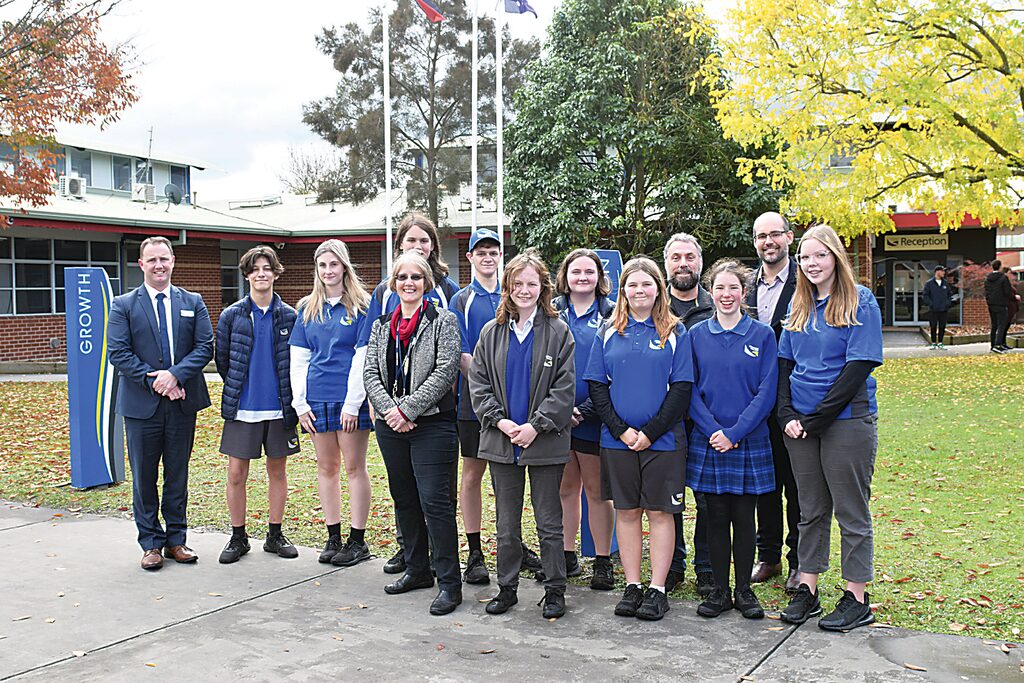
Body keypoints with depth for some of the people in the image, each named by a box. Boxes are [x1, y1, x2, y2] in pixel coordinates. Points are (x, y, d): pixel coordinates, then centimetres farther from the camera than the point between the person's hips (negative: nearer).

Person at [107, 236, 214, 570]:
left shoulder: (193, 302, 8)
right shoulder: (123, 305, 2)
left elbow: (205, 346, -1)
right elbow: (118, 353, -5)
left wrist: (175, 374, -15)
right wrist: (153, 381, -15)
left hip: (182, 403, 2)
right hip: (142, 404, -2)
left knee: (178, 474, 10)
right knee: (144, 476, 6)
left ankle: (176, 539, 20)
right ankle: (150, 543, 17)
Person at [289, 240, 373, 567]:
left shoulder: (360, 306, -2)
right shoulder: (308, 308, 11)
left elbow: (362, 357, -7)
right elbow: (298, 358, 10)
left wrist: (353, 403, -12)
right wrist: (300, 402, 2)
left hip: (349, 398, -4)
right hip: (317, 398, 4)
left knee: (354, 466, 1)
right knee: (326, 466, 10)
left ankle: (357, 540, 8)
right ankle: (333, 537, 19)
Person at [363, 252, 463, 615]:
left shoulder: (443, 321, -2)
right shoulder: (381, 325, 13)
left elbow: (445, 371, -12)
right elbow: (370, 372, 7)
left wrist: (407, 409, -16)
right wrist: (389, 410, -10)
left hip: (432, 424, -6)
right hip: (390, 425, 6)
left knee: (434, 500, -9)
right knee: (404, 499, 14)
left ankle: (449, 582, -1)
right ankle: (417, 569, 28)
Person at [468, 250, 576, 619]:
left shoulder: (558, 332, -2)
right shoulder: (491, 332, 8)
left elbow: (565, 387, -7)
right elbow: (478, 383, 5)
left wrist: (535, 426, -15)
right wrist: (500, 421, -9)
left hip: (545, 441, -3)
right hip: (501, 440, 3)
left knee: (549, 522, 5)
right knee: (506, 523, 12)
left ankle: (555, 590, 18)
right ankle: (507, 588, 24)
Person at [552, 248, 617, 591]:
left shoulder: (612, 315, 2)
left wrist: (586, 409, -13)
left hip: (593, 418, -2)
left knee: (596, 489, 4)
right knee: (565, 487, 10)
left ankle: (603, 562, 13)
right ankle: (567, 556, 21)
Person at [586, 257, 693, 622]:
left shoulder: (675, 332, 1)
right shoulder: (609, 332, 7)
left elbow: (682, 389, -4)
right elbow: (596, 386, 3)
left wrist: (651, 432, -12)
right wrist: (620, 429, -8)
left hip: (662, 439, -2)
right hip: (617, 440, 2)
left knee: (659, 512, 2)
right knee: (627, 512, 8)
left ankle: (657, 589, 10)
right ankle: (632, 586, 17)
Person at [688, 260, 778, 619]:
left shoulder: (762, 334, 0)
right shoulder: (696, 335, 4)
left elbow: (766, 392, -5)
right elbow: (690, 390, 2)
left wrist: (734, 433, -13)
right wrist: (712, 430, -11)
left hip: (749, 442, -1)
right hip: (707, 442, 1)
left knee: (744, 517, 5)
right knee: (716, 517, 7)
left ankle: (744, 590, 18)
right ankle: (719, 590, 18)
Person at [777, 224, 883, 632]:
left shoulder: (860, 302, -6)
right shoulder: (799, 305, 11)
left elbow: (858, 368, -13)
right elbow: (785, 362, 11)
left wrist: (814, 418, -14)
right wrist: (787, 415, -4)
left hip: (847, 420, -5)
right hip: (800, 424, 5)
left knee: (852, 513, 4)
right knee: (811, 510, 13)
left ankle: (856, 599, 14)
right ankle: (807, 590, 21)